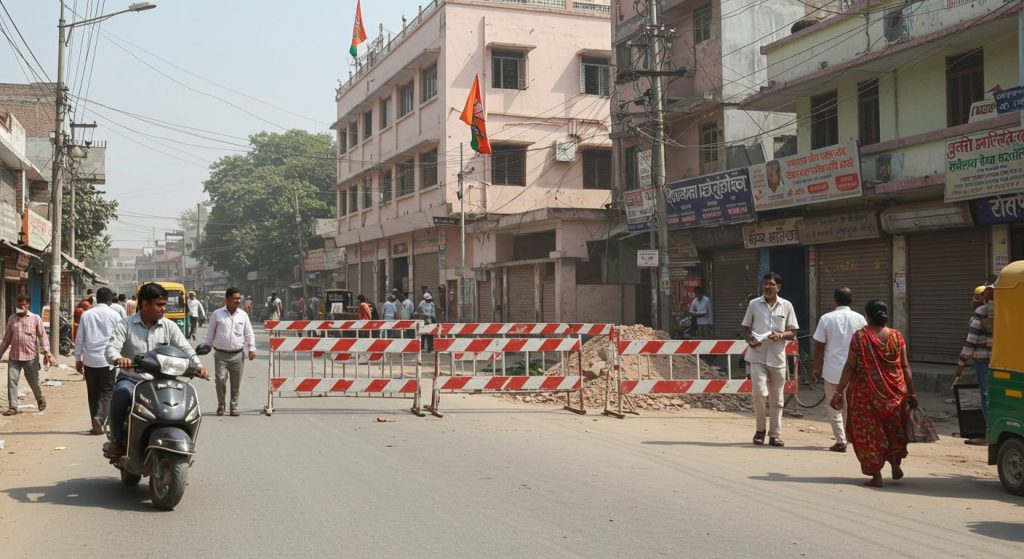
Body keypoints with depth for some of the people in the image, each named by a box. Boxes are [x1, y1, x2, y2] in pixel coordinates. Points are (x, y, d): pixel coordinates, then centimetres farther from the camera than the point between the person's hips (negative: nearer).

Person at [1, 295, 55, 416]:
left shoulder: (35, 318, -1)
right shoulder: (12, 319, 8)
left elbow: (43, 336, -4)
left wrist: (46, 352, -15)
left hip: (31, 356, -3)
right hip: (14, 356, 3)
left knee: (34, 381, 6)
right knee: (12, 381, -4)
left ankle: (40, 399, 32)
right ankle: (12, 407, 2)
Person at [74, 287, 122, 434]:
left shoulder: (86, 314, 4)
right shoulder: (114, 315, -2)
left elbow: (79, 339, 6)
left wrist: (78, 358, 14)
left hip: (90, 360, 2)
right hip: (107, 360, -2)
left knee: (93, 393, 11)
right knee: (107, 392, 3)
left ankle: (96, 424, 14)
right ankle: (99, 418, -19)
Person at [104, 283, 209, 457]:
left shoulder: (169, 327, 9)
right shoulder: (125, 325, 2)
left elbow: (185, 348, 0)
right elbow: (111, 348, -10)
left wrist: (198, 366, -20)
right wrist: (119, 359, -35)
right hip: (131, 378, -2)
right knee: (121, 393, -35)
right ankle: (117, 440, -15)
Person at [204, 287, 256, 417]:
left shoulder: (243, 315, 6)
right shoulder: (217, 314, 1)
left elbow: (249, 333, 9)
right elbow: (210, 333, 8)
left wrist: (251, 348, -3)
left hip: (238, 354, 2)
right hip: (221, 354, -2)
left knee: (236, 383, 6)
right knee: (220, 379, -12)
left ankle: (234, 406, 19)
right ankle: (221, 404, 8)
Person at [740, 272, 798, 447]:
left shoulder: (786, 306, 6)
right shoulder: (754, 304, 5)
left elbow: (793, 332, 8)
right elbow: (744, 327, 10)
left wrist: (781, 335, -13)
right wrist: (749, 339, -11)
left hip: (778, 358, 1)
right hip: (757, 356, -1)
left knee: (776, 400, 6)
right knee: (759, 393, -14)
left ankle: (775, 434, 15)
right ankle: (760, 429, 5)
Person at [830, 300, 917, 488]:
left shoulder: (859, 337, -9)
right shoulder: (897, 336, -1)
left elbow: (850, 367, -11)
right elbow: (905, 366, 1)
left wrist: (839, 392, -6)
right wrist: (911, 393, 8)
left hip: (866, 393, -3)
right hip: (894, 393, 3)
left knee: (868, 432, 7)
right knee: (893, 428, 24)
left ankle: (876, 476, 6)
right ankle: (896, 464, 17)